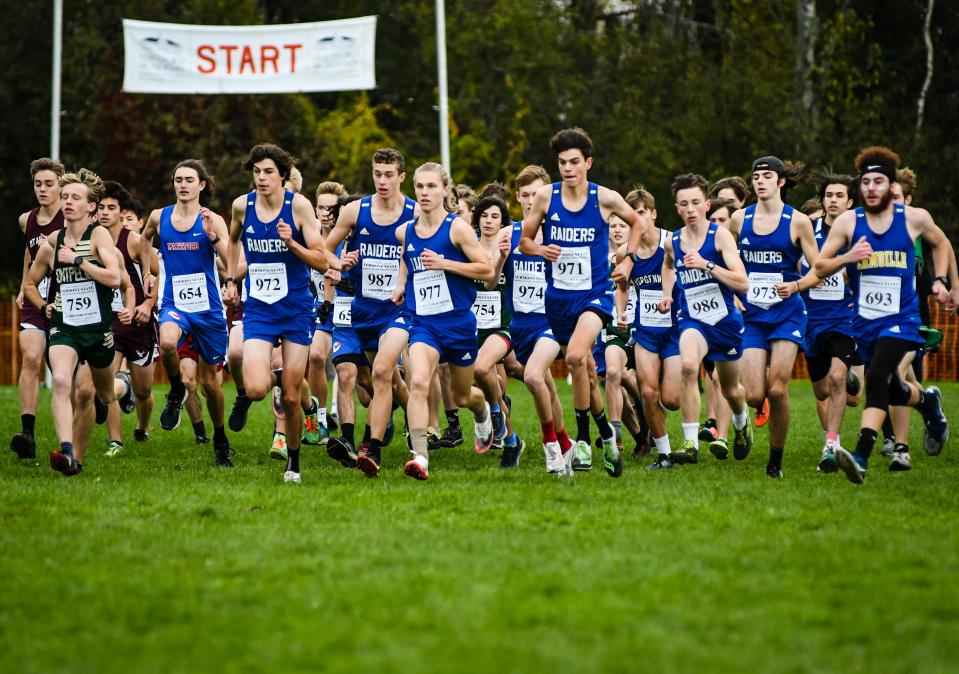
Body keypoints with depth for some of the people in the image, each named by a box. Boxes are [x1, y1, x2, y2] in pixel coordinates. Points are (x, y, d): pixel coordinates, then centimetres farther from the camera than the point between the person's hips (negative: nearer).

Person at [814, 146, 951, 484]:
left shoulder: (915, 218, -2)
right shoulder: (848, 222, -2)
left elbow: (941, 243, 20)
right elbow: (819, 267, -1)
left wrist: (941, 281, 9)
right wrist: (847, 257, -19)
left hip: (901, 319, -3)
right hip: (864, 322, 3)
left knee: (877, 380, -25)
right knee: (893, 392, 15)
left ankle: (861, 458, -32)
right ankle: (928, 401, 51)